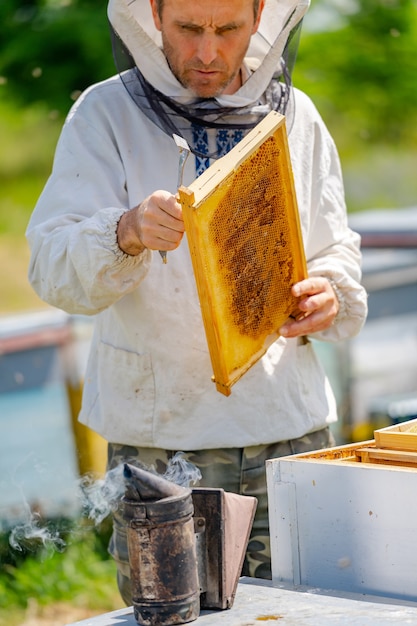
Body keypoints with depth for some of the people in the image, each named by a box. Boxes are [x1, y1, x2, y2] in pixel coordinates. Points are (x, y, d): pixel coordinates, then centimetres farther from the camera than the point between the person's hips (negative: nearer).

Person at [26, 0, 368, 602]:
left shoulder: (295, 116, 9)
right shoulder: (105, 114, -2)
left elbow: (336, 252, 18)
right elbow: (54, 269, -11)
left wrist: (329, 295, -6)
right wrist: (127, 233, -32)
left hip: (289, 432, 3)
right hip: (159, 439, -2)